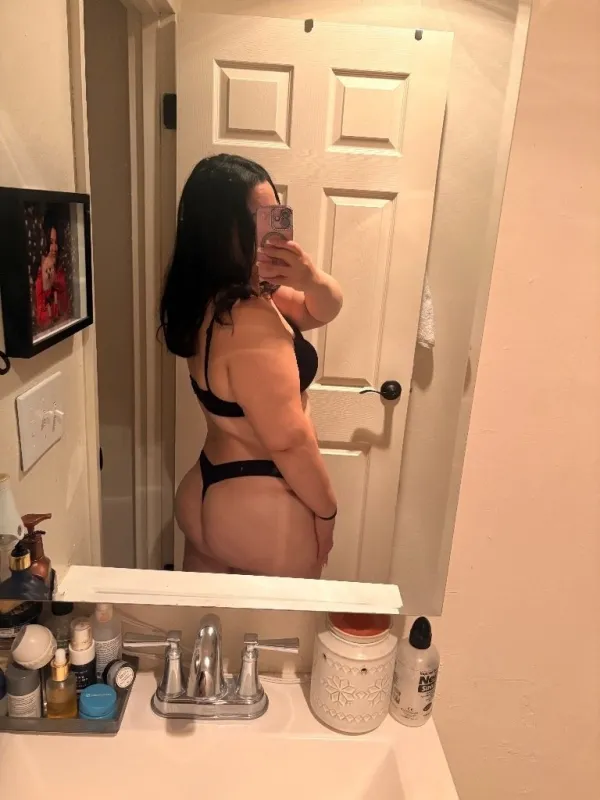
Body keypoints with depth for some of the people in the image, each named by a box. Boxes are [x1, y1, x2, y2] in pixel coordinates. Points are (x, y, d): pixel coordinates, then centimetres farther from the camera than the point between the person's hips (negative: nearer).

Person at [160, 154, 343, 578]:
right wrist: (326, 511, -10)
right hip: (262, 511, -8)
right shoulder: (250, 319, -28)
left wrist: (312, 279, -19)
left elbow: (322, 310, 3)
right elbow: (288, 440, -25)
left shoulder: (211, 295, 1)